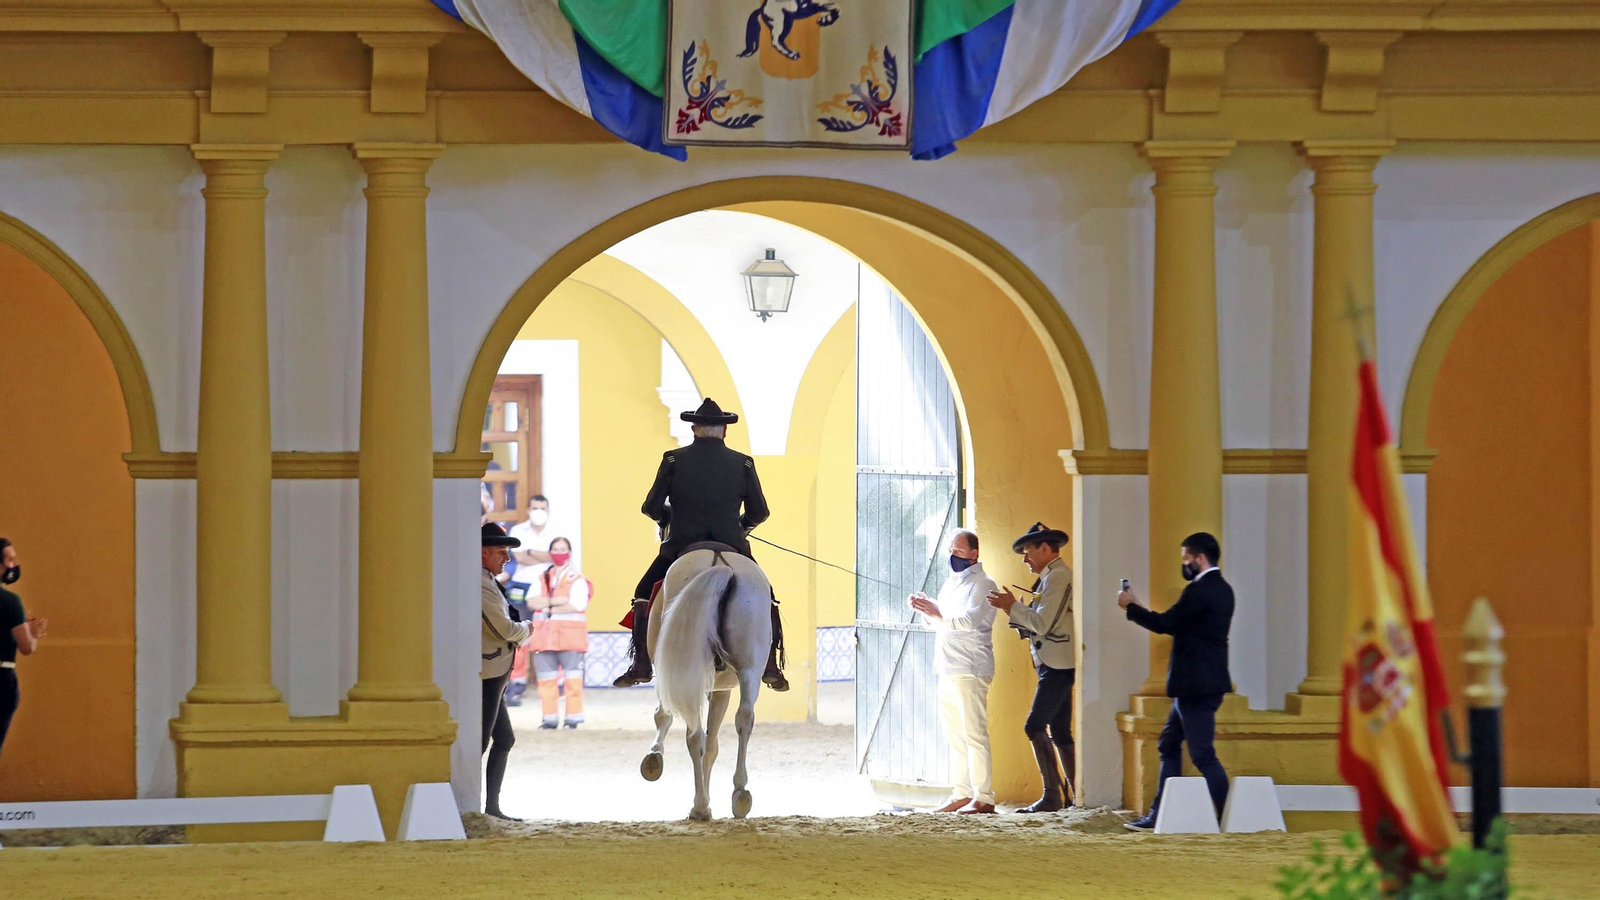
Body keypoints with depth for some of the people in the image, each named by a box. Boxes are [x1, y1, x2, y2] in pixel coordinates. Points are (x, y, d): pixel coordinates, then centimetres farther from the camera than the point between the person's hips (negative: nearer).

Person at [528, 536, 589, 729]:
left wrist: (550, 609, -9)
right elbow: (532, 601, 1)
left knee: (572, 678, -6)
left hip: (569, 634, -5)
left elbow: (577, 605, -13)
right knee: (546, 677, 4)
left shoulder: (577, 579, 2)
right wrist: (555, 601, -12)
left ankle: (574, 717, -3)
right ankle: (550, 717, 9)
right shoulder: (543, 579, 16)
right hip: (545, 634, 5)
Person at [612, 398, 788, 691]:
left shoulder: (673, 460, -2)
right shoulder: (743, 464, 1)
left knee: (644, 594, 19)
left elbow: (652, 507, -2)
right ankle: (770, 667, 11)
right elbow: (759, 513, 4)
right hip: (732, 546, 1)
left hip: (681, 546, -1)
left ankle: (642, 665, 8)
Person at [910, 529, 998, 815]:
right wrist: (928, 608, 5)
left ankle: (984, 798, -12)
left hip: (970, 670, -9)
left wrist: (937, 613, -26)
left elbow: (969, 622, -19)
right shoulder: (952, 582, 20)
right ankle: (961, 794, 15)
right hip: (948, 670, 9)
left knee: (974, 735, -11)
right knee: (955, 736, 10)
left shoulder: (982, 585, -8)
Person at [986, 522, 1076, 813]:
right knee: (1060, 733, 11)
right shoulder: (1052, 577, 20)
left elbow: (1043, 623, -20)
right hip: (1057, 666, 11)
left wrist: (1013, 607, -10)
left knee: (1035, 727, -14)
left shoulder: (1057, 577, -11)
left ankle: (1052, 795, -17)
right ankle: (1074, 793, 11)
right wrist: (1014, 611, 6)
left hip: (1057, 666, -11)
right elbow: (1040, 626, 16)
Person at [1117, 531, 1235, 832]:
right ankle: (1160, 816, 20)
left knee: (1203, 755, -8)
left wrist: (1131, 606, -4)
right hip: (1202, 683, 11)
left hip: (1196, 686, -11)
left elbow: (1164, 624, -17)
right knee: (1168, 747, 17)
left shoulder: (1200, 591, -18)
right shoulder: (1221, 589, 13)